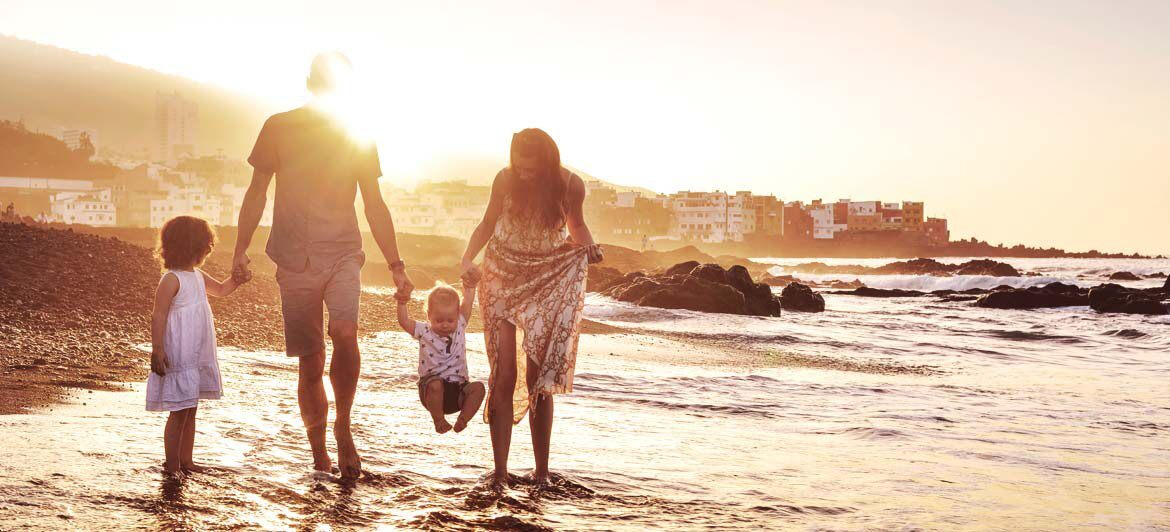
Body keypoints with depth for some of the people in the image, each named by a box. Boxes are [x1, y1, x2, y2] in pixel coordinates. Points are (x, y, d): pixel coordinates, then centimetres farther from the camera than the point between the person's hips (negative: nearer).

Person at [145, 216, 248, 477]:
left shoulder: (198, 276, 11)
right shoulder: (171, 280, -15)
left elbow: (220, 289, 29)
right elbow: (158, 317, -18)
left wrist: (237, 278, 9)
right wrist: (157, 350, -24)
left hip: (198, 357, 9)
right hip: (178, 359, -9)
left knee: (191, 410, 14)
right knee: (179, 412, -3)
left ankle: (186, 460, 22)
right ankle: (172, 463, 6)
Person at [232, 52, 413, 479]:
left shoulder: (358, 137, 9)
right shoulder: (280, 128, 5)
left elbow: (374, 206, 14)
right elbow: (257, 192, 10)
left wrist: (395, 265, 10)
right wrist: (241, 248, 1)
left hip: (343, 254, 0)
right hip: (295, 260, 0)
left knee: (345, 333, -25)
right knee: (310, 363, 1)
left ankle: (344, 426, -6)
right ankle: (318, 450, 17)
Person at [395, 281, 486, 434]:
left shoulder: (460, 327, 10)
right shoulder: (424, 331, 4)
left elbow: (468, 302, 4)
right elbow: (404, 322, -7)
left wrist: (470, 286, -7)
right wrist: (402, 303, -19)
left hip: (458, 387, 2)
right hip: (431, 383, -2)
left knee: (478, 387, -24)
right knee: (435, 385, -37)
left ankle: (463, 419, -14)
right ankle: (438, 420, -15)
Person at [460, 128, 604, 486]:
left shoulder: (570, 186, -11)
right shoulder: (506, 180, -11)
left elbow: (576, 225, 7)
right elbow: (488, 223, 4)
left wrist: (588, 247, -14)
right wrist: (468, 258, -12)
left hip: (549, 280, 0)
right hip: (503, 275, 0)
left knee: (538, 377, -2)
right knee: (503, 375, -7)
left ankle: (542, 470, 10)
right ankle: (500, 471, -5)